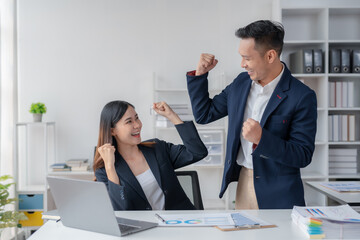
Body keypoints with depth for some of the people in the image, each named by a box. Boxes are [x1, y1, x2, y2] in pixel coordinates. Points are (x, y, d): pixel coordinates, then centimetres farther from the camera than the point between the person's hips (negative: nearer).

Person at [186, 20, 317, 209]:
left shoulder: (302, 97, -14)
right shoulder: (241, 83, 4)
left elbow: (303, 156, -15)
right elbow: (203, 115, 12)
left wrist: (261, 138, -28)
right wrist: (200, 74, 1)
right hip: (243, 185, 5)